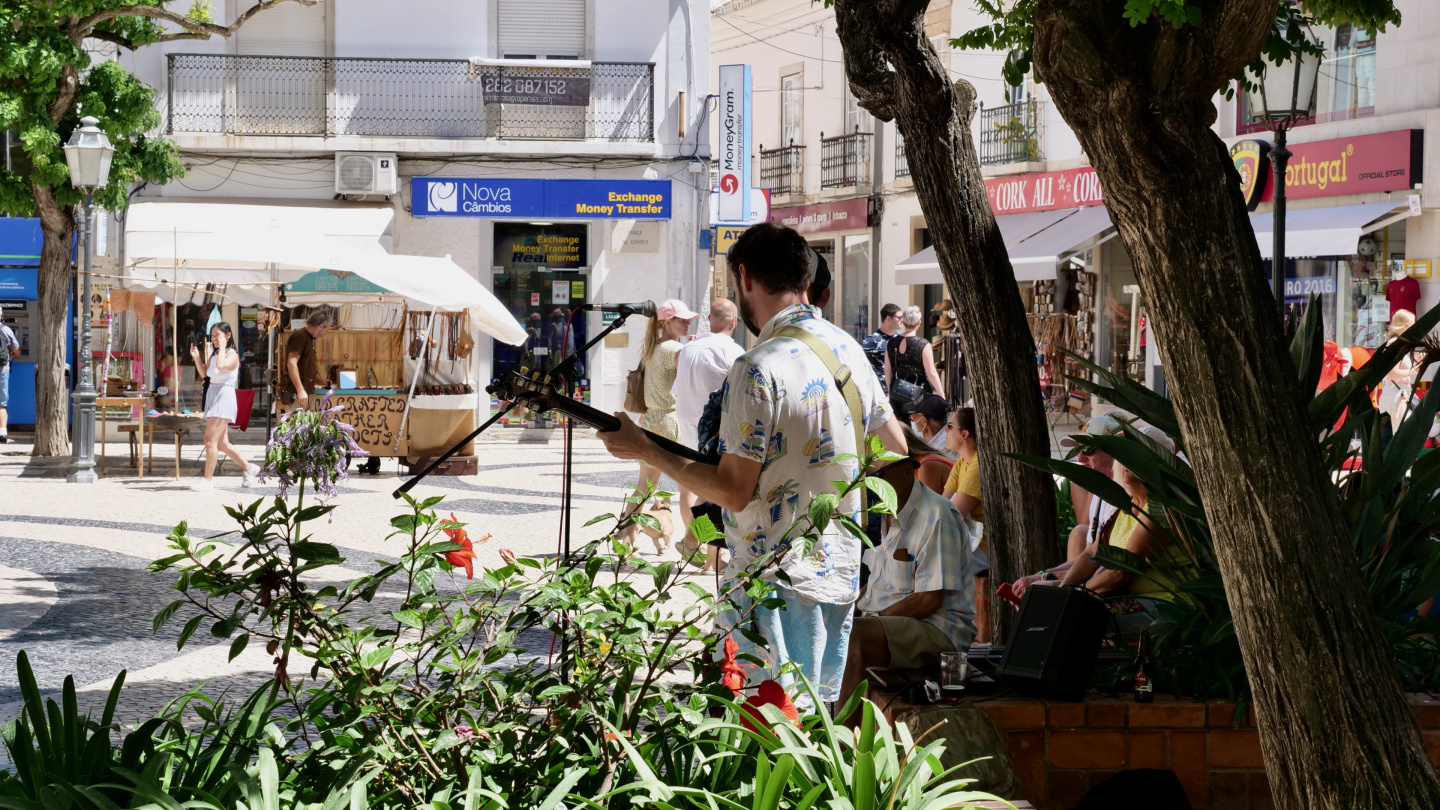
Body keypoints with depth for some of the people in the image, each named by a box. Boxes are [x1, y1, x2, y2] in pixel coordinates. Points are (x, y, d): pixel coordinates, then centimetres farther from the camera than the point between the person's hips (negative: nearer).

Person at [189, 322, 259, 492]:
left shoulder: (232, 354, -9)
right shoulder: (214, 354, 17)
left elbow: (221, 365, -28)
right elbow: (204, 373, 18)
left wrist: (222, 348, -16)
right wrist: (196, 357, 7)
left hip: (224, 396, -9)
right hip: (212, 395, 9)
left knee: (210, 440, -12)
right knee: (221, 443, 11)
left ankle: (208, 479, -8)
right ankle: (248, 468, 23)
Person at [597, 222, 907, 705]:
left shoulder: (759, 370, -19)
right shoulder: (848, 349, 7)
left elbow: (733, 491, -18)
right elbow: (899, 449, 17)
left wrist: (645, 451, -9)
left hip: (780, 583, -8)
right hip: (840, 572, 8)